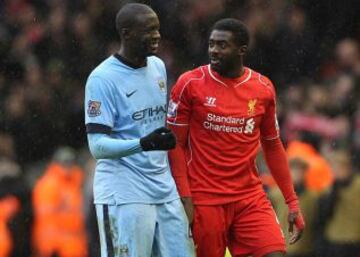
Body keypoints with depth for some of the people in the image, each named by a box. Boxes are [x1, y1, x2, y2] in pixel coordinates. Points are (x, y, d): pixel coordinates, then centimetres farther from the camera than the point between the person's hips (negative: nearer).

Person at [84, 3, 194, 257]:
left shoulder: (158, 67, 12)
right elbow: (98, 145, -16)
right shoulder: (103, 79, -12)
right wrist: (143, 144, -30)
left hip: (165, 191, 7)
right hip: (123, 196, -7)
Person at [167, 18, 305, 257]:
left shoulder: (263, 89, 5)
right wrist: (185, 198, -11)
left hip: (251, 198, 2)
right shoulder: (190, 84, -4)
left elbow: (273, 147, 13)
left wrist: (293, 202, 9)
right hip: (204, 200, -2)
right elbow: (175, 144, -2)